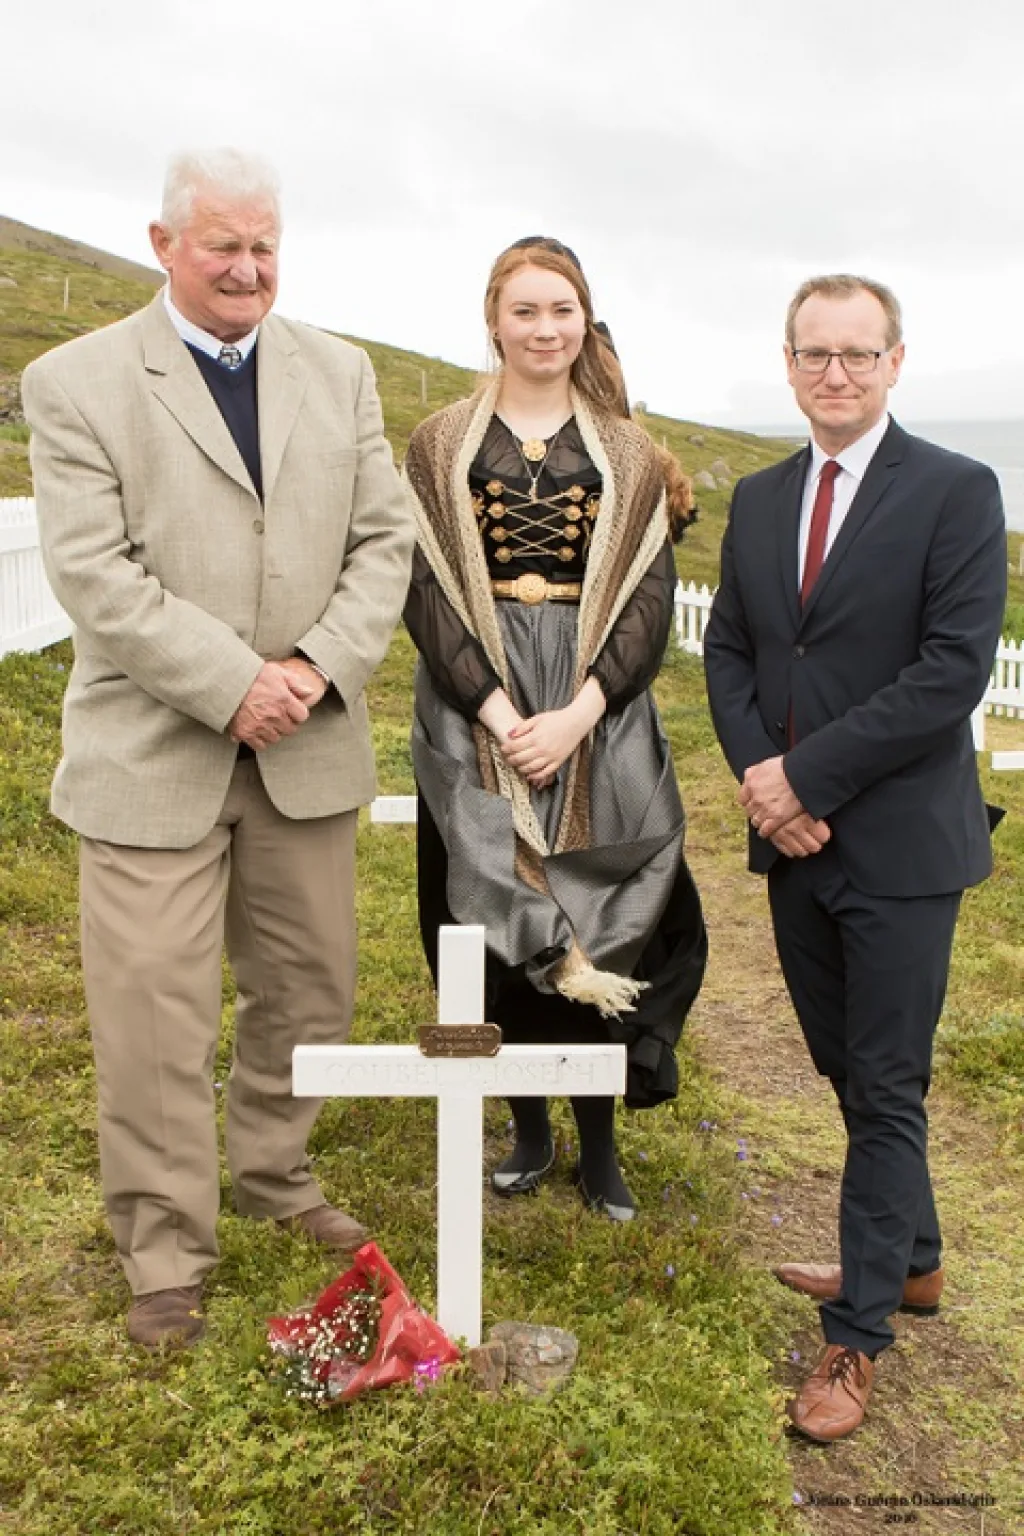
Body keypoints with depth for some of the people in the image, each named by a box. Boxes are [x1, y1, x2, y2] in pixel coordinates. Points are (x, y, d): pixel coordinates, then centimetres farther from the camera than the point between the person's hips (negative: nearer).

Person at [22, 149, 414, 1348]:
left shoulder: (340, 374, 10)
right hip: (154, 755, -4)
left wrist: (318, 669, -11)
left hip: (308, 751, 4)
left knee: (307, 989, 15)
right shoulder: (77, 382, -2)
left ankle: (273, 1177, 38)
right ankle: (166, 1253, 21)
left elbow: (383, 542, 5)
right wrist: (233, 686, -18)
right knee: (154, 1017, 2)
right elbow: (94, 574, -11)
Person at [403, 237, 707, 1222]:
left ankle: (599, 1143, 17)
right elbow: (424, 589, -3)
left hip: (598, 716, 0)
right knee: (499, 923, 4)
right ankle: (530, 1130, 22)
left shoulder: (627, 456, 6)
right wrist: (498, 709, -15)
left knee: (597, 924, 1)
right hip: (474, 716, 0)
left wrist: (577, 714, -14)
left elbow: (651, 597, -1)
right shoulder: (441, 447, 5)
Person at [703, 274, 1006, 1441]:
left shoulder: (956, 493, -8)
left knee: (887, 1089, 3)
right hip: (794, 836, 6)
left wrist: (807, 776, -18)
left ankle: (857, 1335, 16)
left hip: (898, 843, -6)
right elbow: (728, 652, 9)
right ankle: (911, 1259, 39)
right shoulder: (759, 500, 10)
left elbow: (955, 669, -17)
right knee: (850, 1072, 18)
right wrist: (756, 775, -9)